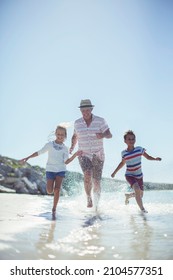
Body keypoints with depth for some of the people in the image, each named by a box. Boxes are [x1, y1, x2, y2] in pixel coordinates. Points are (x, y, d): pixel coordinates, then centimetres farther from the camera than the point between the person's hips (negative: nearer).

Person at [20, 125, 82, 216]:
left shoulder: (65, 148, 5)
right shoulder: (49, 145, 2)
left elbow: (66, 162, -2)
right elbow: (39, 152, 5)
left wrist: (75, 155, -13)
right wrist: (28, 157, -1)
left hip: (60, 170, 0)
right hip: (50, 169, 0)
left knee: (57, 189, -11)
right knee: (50, 191, -5)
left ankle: (54, 209, 2)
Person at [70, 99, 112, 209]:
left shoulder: (100, 121, -6)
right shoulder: (77, 123, 1)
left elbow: (109, 135, -9)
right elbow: (75, 136, 17)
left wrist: (103, 135, -32)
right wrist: (72, 147, 0)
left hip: (98, 155, 0)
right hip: (84, 155, 1)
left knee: (96, 182, 2)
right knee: (87, 176, -25)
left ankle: (96, 203, 28)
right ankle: (89, 199, -2)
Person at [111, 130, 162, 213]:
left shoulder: (139, 149, -9)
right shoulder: (124, 153, -9)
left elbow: (148, 157, 4)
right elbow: (122, 163, 9)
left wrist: (155, 158, -16)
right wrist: (114, 172, 13)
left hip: (139, 176, 3)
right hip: (130, 175, -3)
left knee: (140, 195, 12)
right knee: (137, 189, -30)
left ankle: (128, 195, 43)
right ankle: (142, 208, -15)